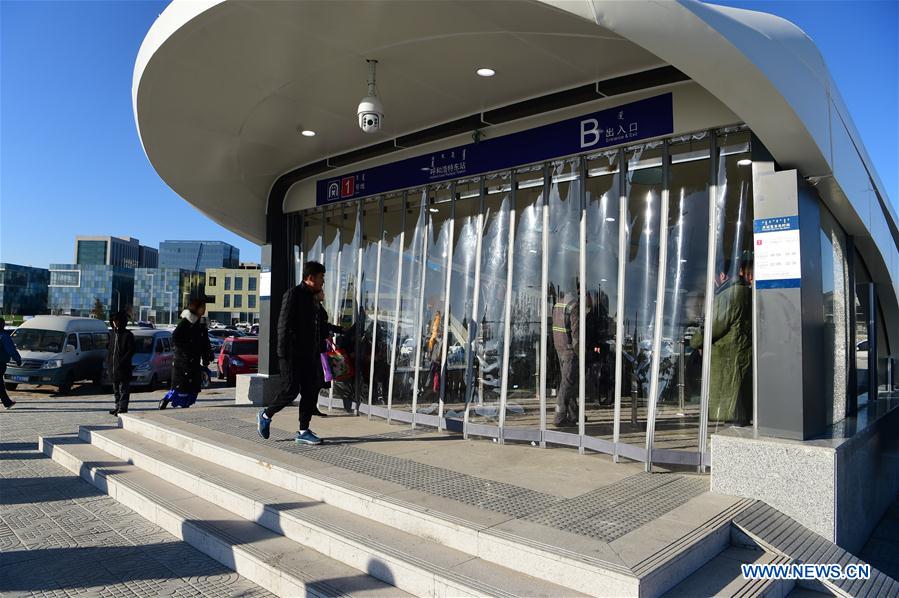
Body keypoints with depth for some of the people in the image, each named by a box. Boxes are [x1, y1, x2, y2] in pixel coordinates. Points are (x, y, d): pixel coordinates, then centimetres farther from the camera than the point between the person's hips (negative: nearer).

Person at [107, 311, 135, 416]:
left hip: (123, 368, -8)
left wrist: (122, 361, -20)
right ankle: (118, 406, 24)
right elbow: (109, 349, 21)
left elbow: (131, 351, -12)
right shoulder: (113, 334, 16)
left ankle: (123, 408, -5)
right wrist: (108, 362, 12)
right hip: (113, 366, 8)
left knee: (123, 388, -6)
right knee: (116, 388, 15)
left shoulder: (128, 334, -7)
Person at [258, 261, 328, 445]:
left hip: (309, 355, 8)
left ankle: (303, 431, 11)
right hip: (292, 354, -8)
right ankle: (265, 415, 19)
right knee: (291, 390, -5)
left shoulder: (314, 298, 17)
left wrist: (320, 350, 15)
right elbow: (284, 325, -14)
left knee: (311, 391, 5)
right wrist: (283, 352, -19)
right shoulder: (293, 294, -8)